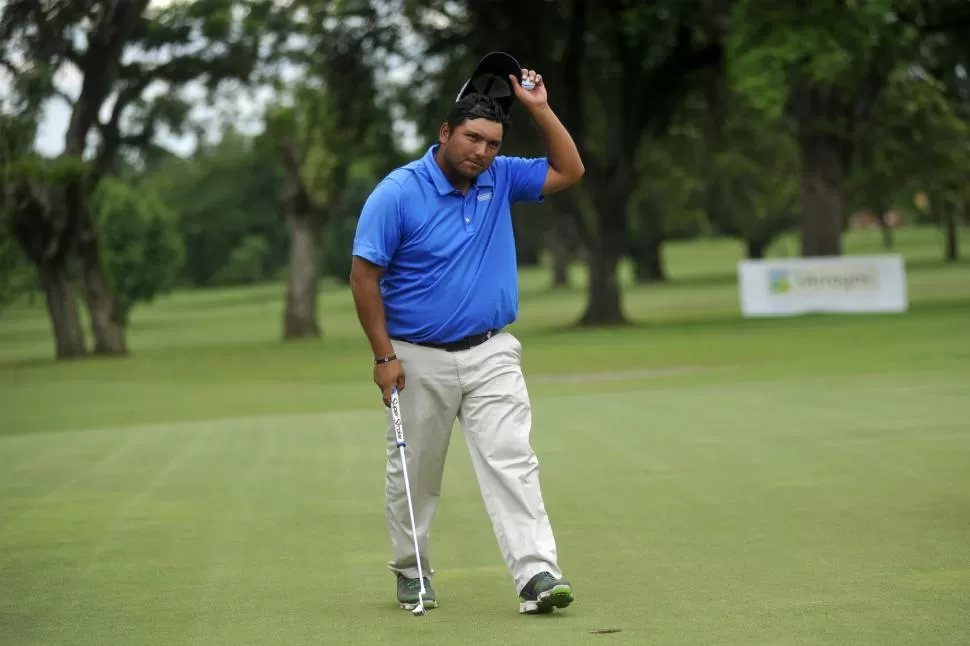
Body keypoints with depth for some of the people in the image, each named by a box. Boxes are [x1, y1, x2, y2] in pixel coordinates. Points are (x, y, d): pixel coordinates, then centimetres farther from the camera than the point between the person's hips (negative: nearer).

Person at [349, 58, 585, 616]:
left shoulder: (501, 180, 3)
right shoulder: (398, 193, -12)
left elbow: (569, 172, 8)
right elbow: (365, 275, -11)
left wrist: (539, 108, -3)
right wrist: (384, 355, -14)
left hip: (492, 354, 3)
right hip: (419, 358, -3)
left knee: (512, 462, -11)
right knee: (413, 476, 10)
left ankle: (538, 574, -19)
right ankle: (411, 572, 27)